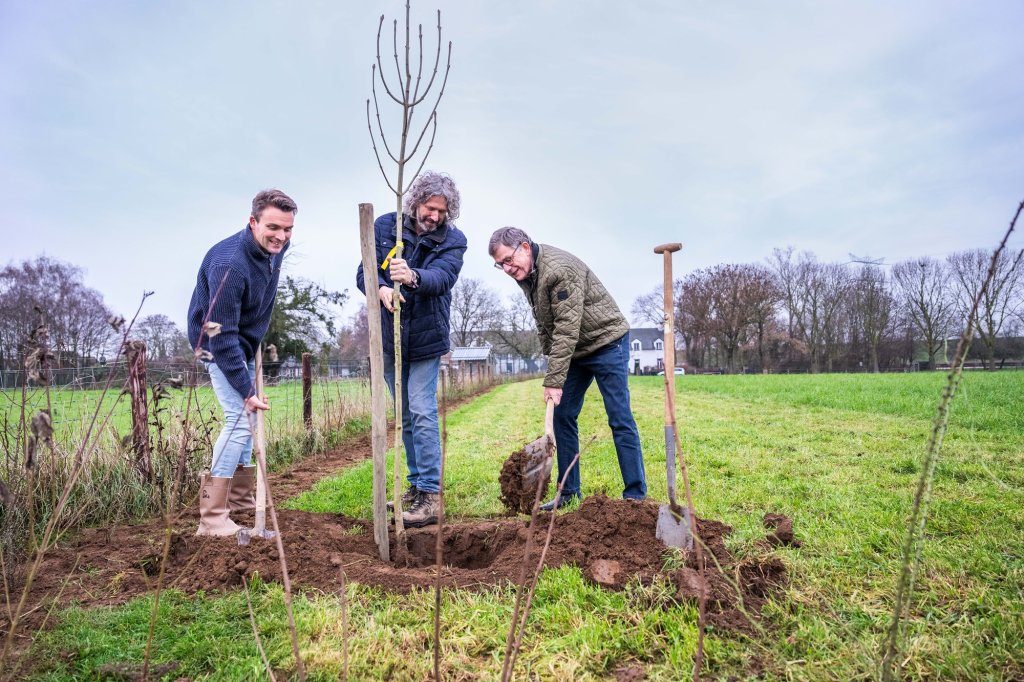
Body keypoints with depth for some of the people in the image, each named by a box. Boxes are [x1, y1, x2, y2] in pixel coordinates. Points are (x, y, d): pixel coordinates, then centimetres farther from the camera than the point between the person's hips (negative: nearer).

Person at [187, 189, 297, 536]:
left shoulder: (276, 247, -8)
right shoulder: (229, 265, -33)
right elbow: (221, 336, -32)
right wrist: (246, 390, -30)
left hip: (246, 341, 9)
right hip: (217, 344, -9)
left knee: (250, 417, 14)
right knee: (240, 419, -17)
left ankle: (241, 497, 29)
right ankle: (212, 518, -10)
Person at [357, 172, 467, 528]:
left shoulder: (453, 240, -9)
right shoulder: (384, 226, -3)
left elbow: (443, 278, -27)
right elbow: (364, 272, -7)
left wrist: (413, 277, -49)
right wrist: (381, 289, -30)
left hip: (426, 339, -3)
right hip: (389, 338, 3)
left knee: (422, 413, -10)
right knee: (406, 416, 13)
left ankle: (430, 495, -4)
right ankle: (416, 483, 27)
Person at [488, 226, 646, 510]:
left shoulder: (559, 268, -26)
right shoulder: (526, 275, 3)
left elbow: (567, 329, -29)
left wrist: (554, 380, -29)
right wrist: (551, 360, 7)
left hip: (606, 343, -9)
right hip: (574, 351, 9)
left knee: (620, 420, -6)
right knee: (562, 417, 6)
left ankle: (636, 496, 2)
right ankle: (569, 492, 16)